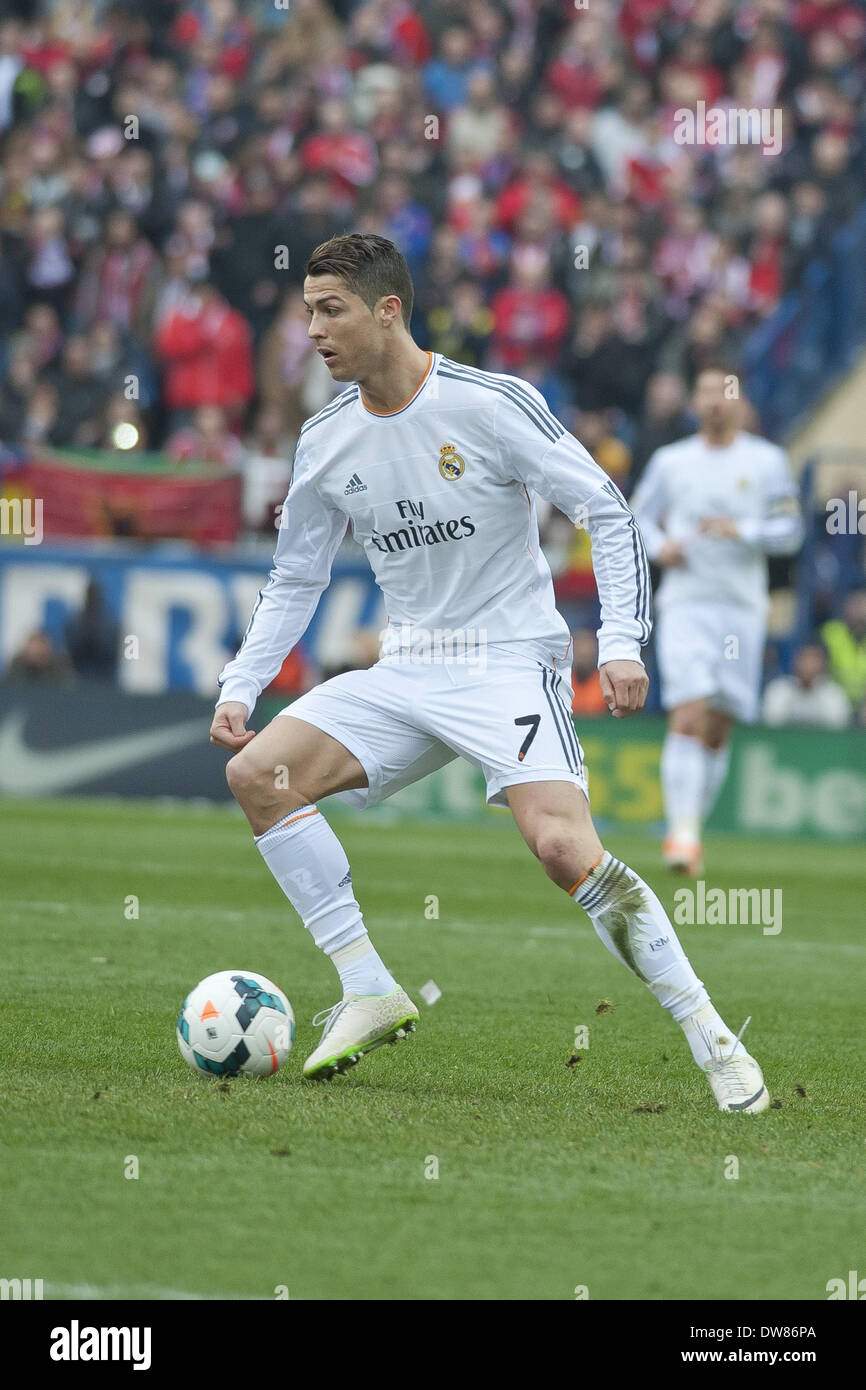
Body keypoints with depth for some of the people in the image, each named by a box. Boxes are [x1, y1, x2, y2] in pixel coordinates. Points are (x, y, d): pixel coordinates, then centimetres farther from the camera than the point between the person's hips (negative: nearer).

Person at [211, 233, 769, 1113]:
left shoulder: (492, 405, -12)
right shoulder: (326, 441, 5)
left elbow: (607, 513, -8)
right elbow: (295, 578, 17)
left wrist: (622, 643, -17)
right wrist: (240, 687, 5)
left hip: (511, 660, -6)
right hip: (406, 671, 6)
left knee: (563, 847, -26)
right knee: (257, 773, -11)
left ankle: (711, 1040, -16)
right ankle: (369, 994, -5)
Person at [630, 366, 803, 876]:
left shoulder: (767, 461, 6)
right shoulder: (671, 461, 10)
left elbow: (791, 530, 2)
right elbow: (638, 517, 17)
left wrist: (740, 530, -14)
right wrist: (659, 545, -4)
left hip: (742, 608, 1)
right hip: (684, 604, -1)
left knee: (717, 732, 5)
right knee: (688, 716, -17)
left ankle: (693, 830, 19)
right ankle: (682, 832, -23)